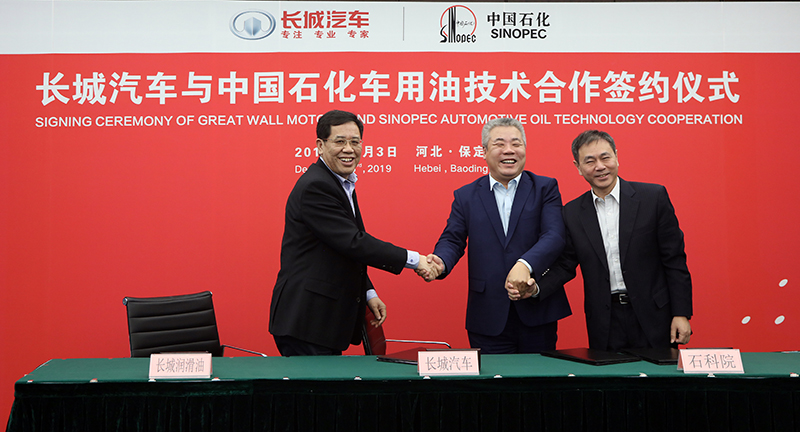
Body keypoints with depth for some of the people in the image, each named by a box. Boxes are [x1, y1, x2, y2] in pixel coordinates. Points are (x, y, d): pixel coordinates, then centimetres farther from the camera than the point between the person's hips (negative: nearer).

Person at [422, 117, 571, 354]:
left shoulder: (545, 188, 5)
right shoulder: (465, 196, 10)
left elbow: (554, 236, -9)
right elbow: (452, 239, 4)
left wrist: (525, 264, -27)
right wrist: (440, 262, -19)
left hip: (536, 313, 0)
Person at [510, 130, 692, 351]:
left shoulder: (653, 197, -3)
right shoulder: (572, 213, 4)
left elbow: (674, 260, -2)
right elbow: (565, 265, 7)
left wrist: (681, 314, -6)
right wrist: (535, 288, -12)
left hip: (652, 318, -1)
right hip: (604, 323, 2)